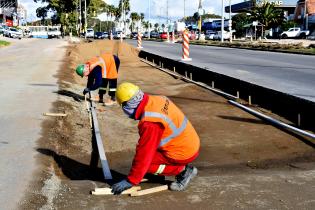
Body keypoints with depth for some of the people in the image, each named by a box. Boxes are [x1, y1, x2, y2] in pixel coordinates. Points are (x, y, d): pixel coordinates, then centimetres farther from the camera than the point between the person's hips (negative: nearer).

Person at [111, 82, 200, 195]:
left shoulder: (150, 123, -26)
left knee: (144, 160, -8)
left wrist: (130, 181, -12)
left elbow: (144, 155, -22)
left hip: (183, 153, -9)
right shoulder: (158, 100, -2)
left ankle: (183, 170, -1)